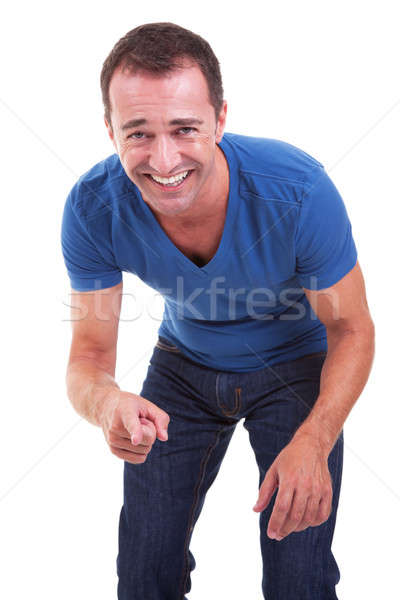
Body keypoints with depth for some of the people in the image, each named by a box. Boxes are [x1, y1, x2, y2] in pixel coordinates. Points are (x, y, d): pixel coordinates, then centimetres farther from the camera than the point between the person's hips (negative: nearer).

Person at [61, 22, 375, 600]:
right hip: (184, 363, 2)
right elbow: (89, 355, -20)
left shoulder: (299, 190, -34)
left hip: (295, 365, -2)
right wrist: (106, 401, -47)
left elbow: (352, 329, -22)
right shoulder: (93, 208, -27)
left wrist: (312, 442, -39)